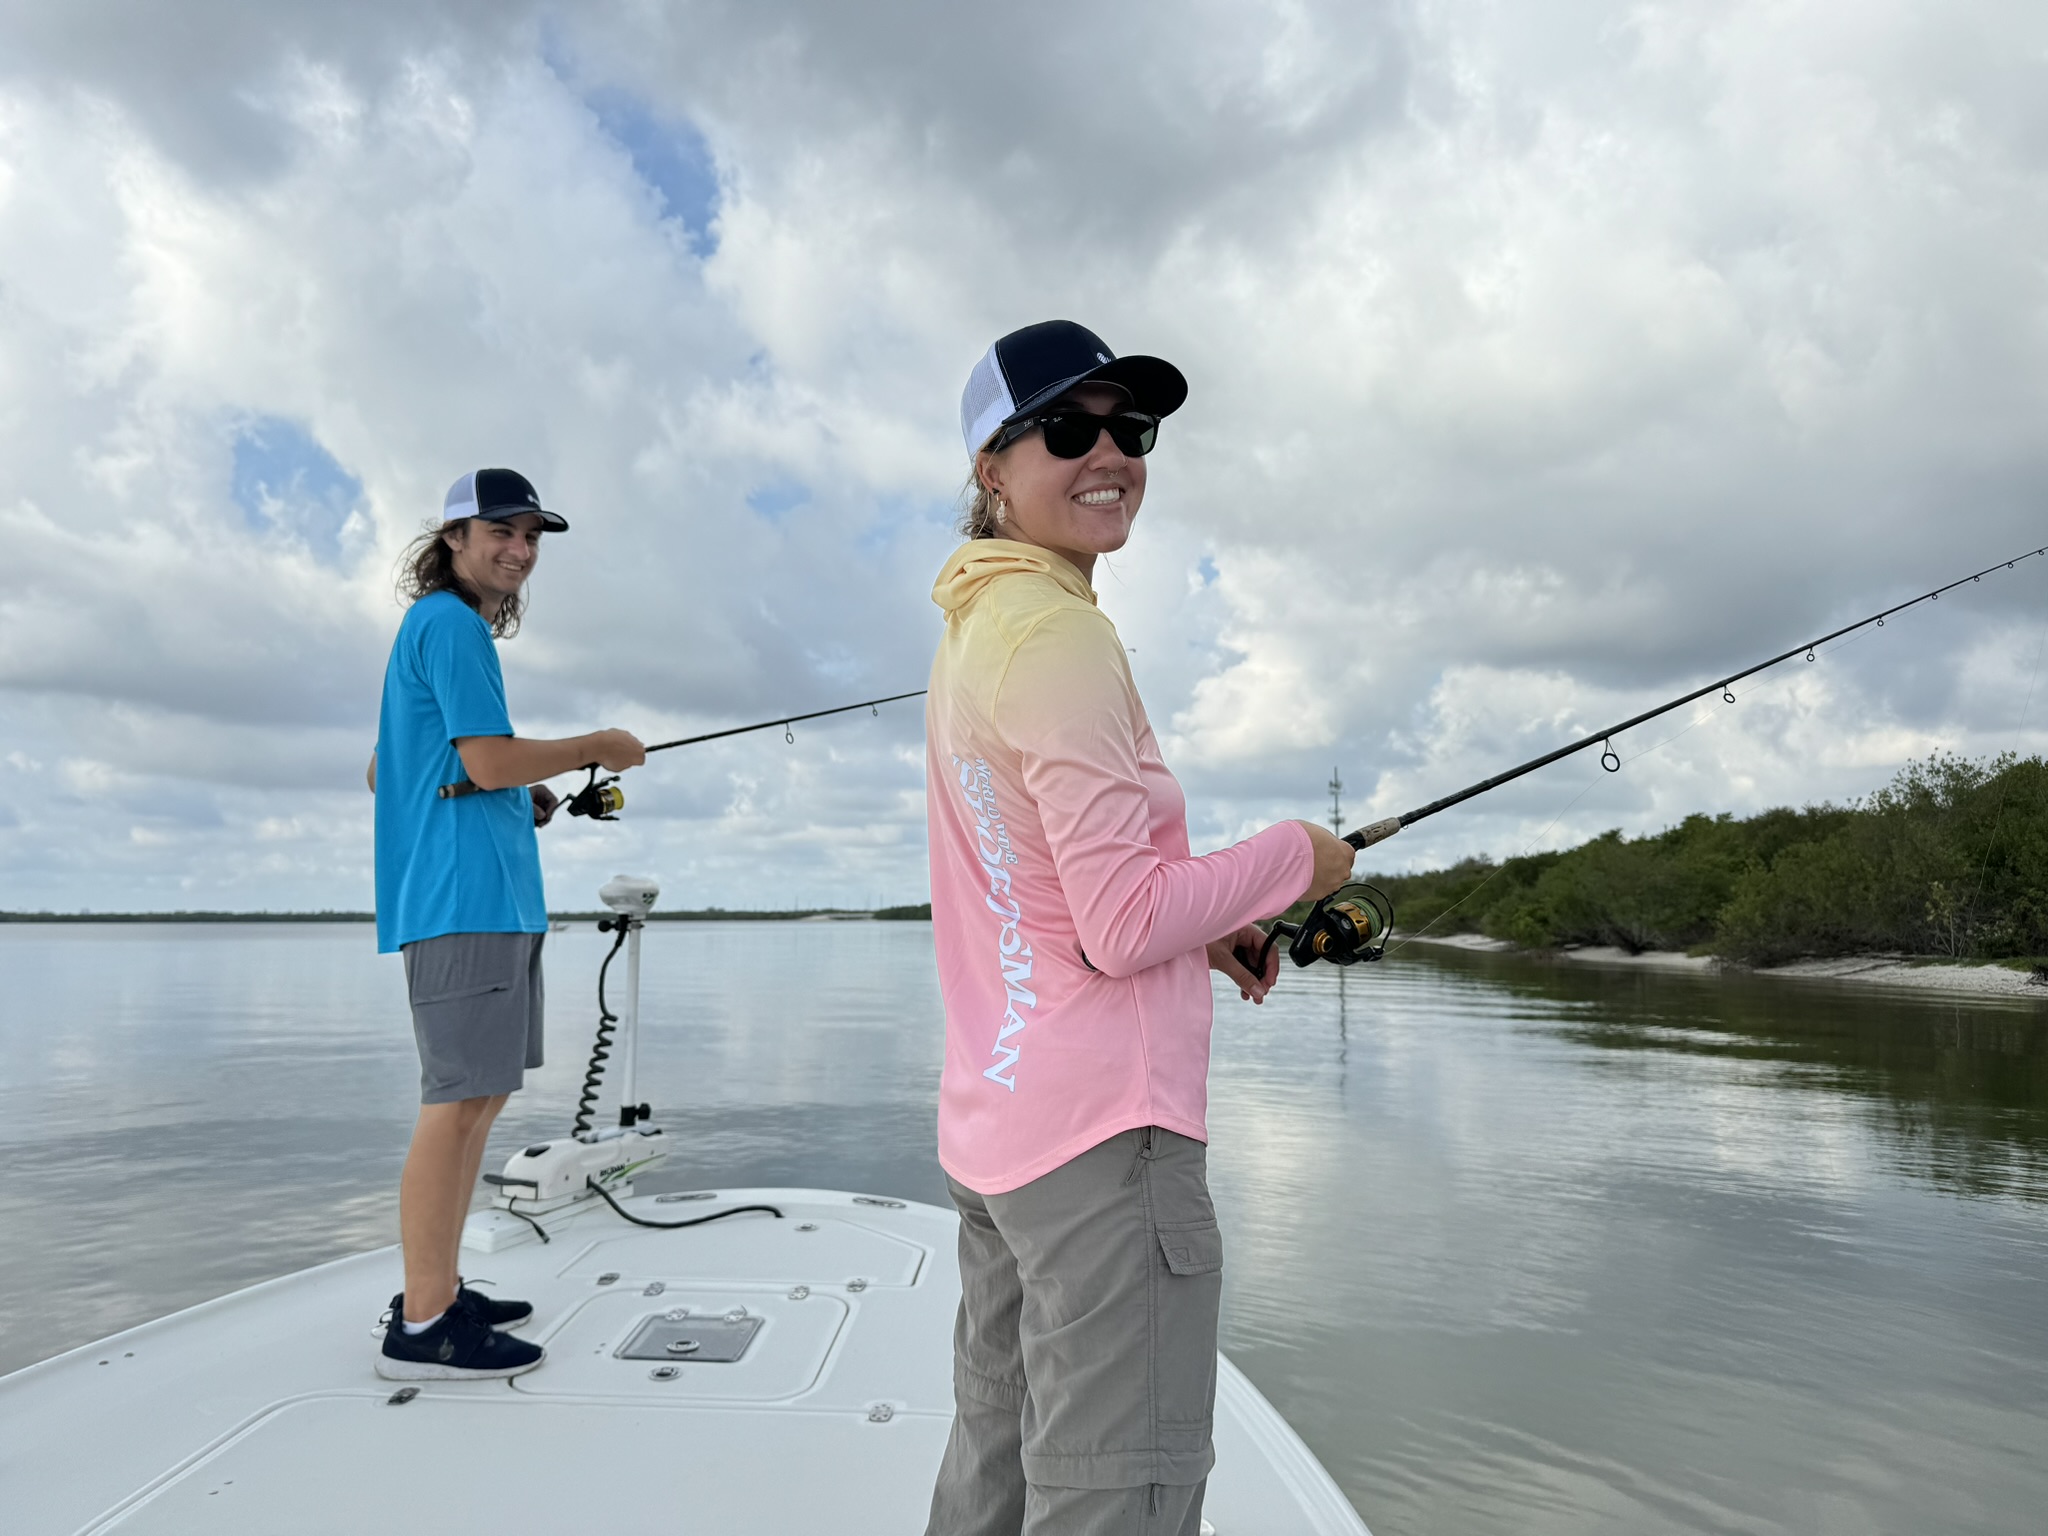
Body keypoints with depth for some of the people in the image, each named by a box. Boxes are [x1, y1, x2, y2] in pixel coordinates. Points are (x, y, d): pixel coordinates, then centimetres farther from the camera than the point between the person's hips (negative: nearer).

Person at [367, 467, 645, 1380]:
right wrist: (598, 748, -2)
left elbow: (386, 772, 27)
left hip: (491, 894, 11)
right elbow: (491, 760, -16)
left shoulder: (440, 628, 24)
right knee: (458, 1099, -9)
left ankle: (436, 1294, 22)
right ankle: (423, 1328, -2)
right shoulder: (451, 623, -7)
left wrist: (517, 803, 19)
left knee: (483, 1093, 13)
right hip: (463, 895, -11)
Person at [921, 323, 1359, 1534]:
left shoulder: (972, 634, 14)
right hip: (1104, 1130, -10)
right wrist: (1292, 860, -3)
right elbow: (1123, 925, -18)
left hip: (995, 1124, 10)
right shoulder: (1059, 634, -14)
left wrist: (1203, 930, 13)